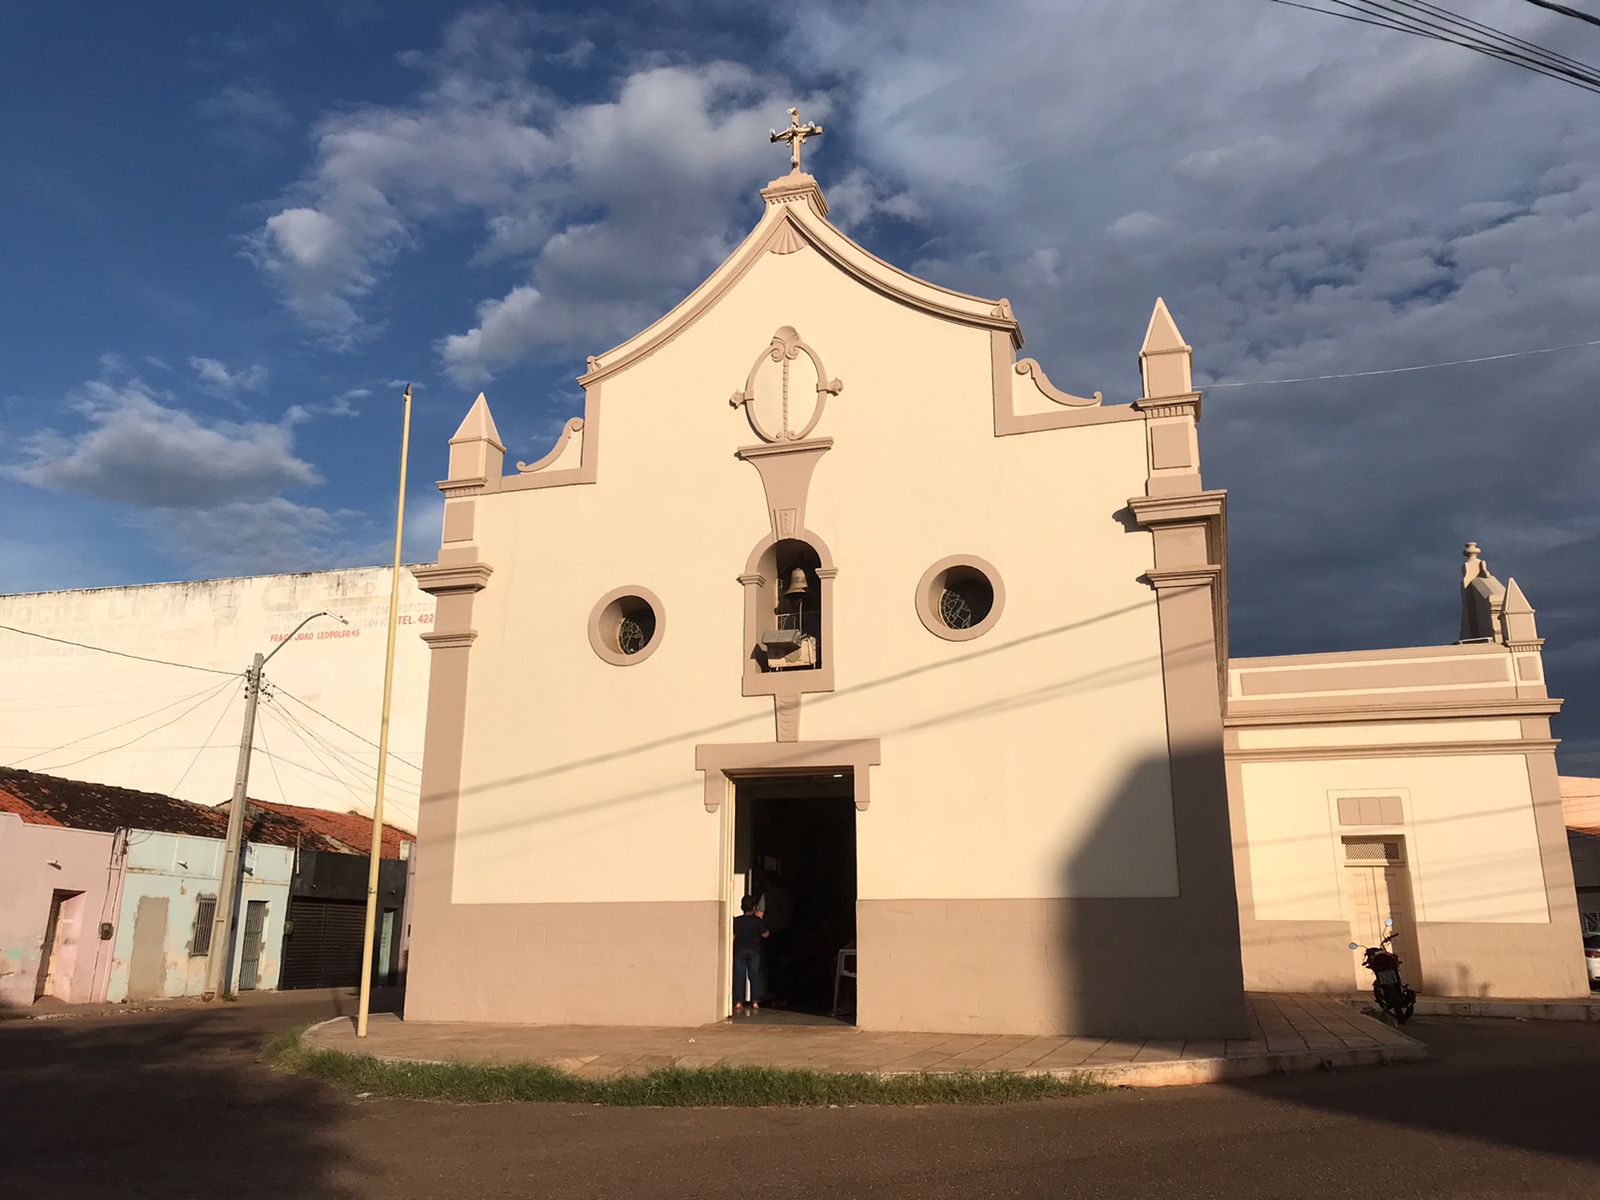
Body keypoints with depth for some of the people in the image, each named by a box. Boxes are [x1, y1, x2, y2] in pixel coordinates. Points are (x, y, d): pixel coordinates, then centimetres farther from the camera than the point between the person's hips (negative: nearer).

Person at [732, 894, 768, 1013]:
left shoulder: (736, 920, 0)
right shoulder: (757, 920, -5)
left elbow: (732, 936, -2)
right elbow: (765, 934, -2)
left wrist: (733, 949, 9)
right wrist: (760, 920, 7)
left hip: (739, 951, 1)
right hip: (754, 951, 0)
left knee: (739, 976, 1)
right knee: (754, 977, 4)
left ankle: (738, 1002, -3)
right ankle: (755, 1002, 0)